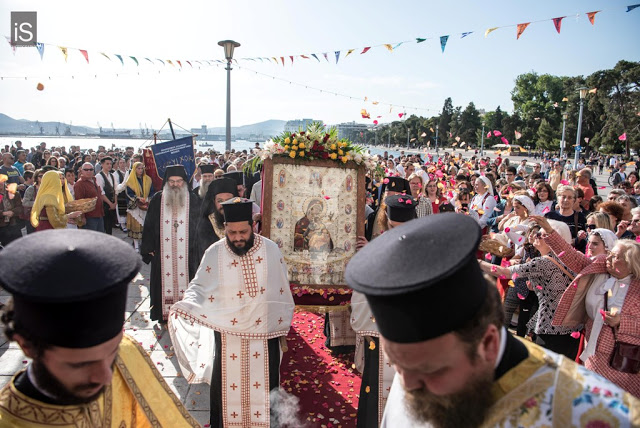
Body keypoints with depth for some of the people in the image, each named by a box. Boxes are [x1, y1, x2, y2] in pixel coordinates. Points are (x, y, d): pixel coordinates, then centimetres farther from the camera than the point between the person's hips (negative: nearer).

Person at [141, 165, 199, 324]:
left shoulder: (193, 200, 0)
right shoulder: (157, 200, 4)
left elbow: (199, 226, 1)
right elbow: (149, 226, 5)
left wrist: (198, 250, -4)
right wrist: (148, 249, 2)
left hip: (187, 253, -1)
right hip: (163, 253, 1)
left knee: (184, 280, 4)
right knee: (164, 282, 6)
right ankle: (164, 313, 19)